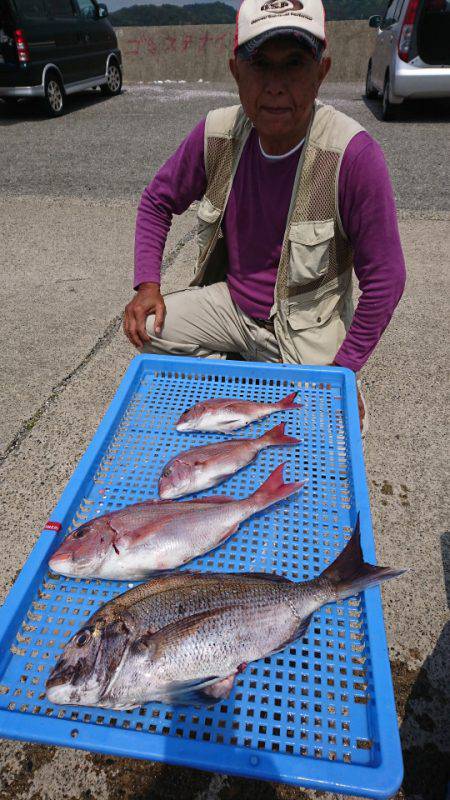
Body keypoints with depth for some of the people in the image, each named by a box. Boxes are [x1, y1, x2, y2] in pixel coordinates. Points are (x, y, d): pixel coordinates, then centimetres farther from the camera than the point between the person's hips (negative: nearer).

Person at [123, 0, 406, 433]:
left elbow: (384, 279, -17)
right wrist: (147, 284, -8)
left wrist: (342, 371, -16)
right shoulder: (216, 134, -10)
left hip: (304, 329, -3)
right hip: (229, 301, 4)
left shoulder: (353, 155, -22)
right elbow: (158, 200, 6)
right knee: (145, 327, -13)